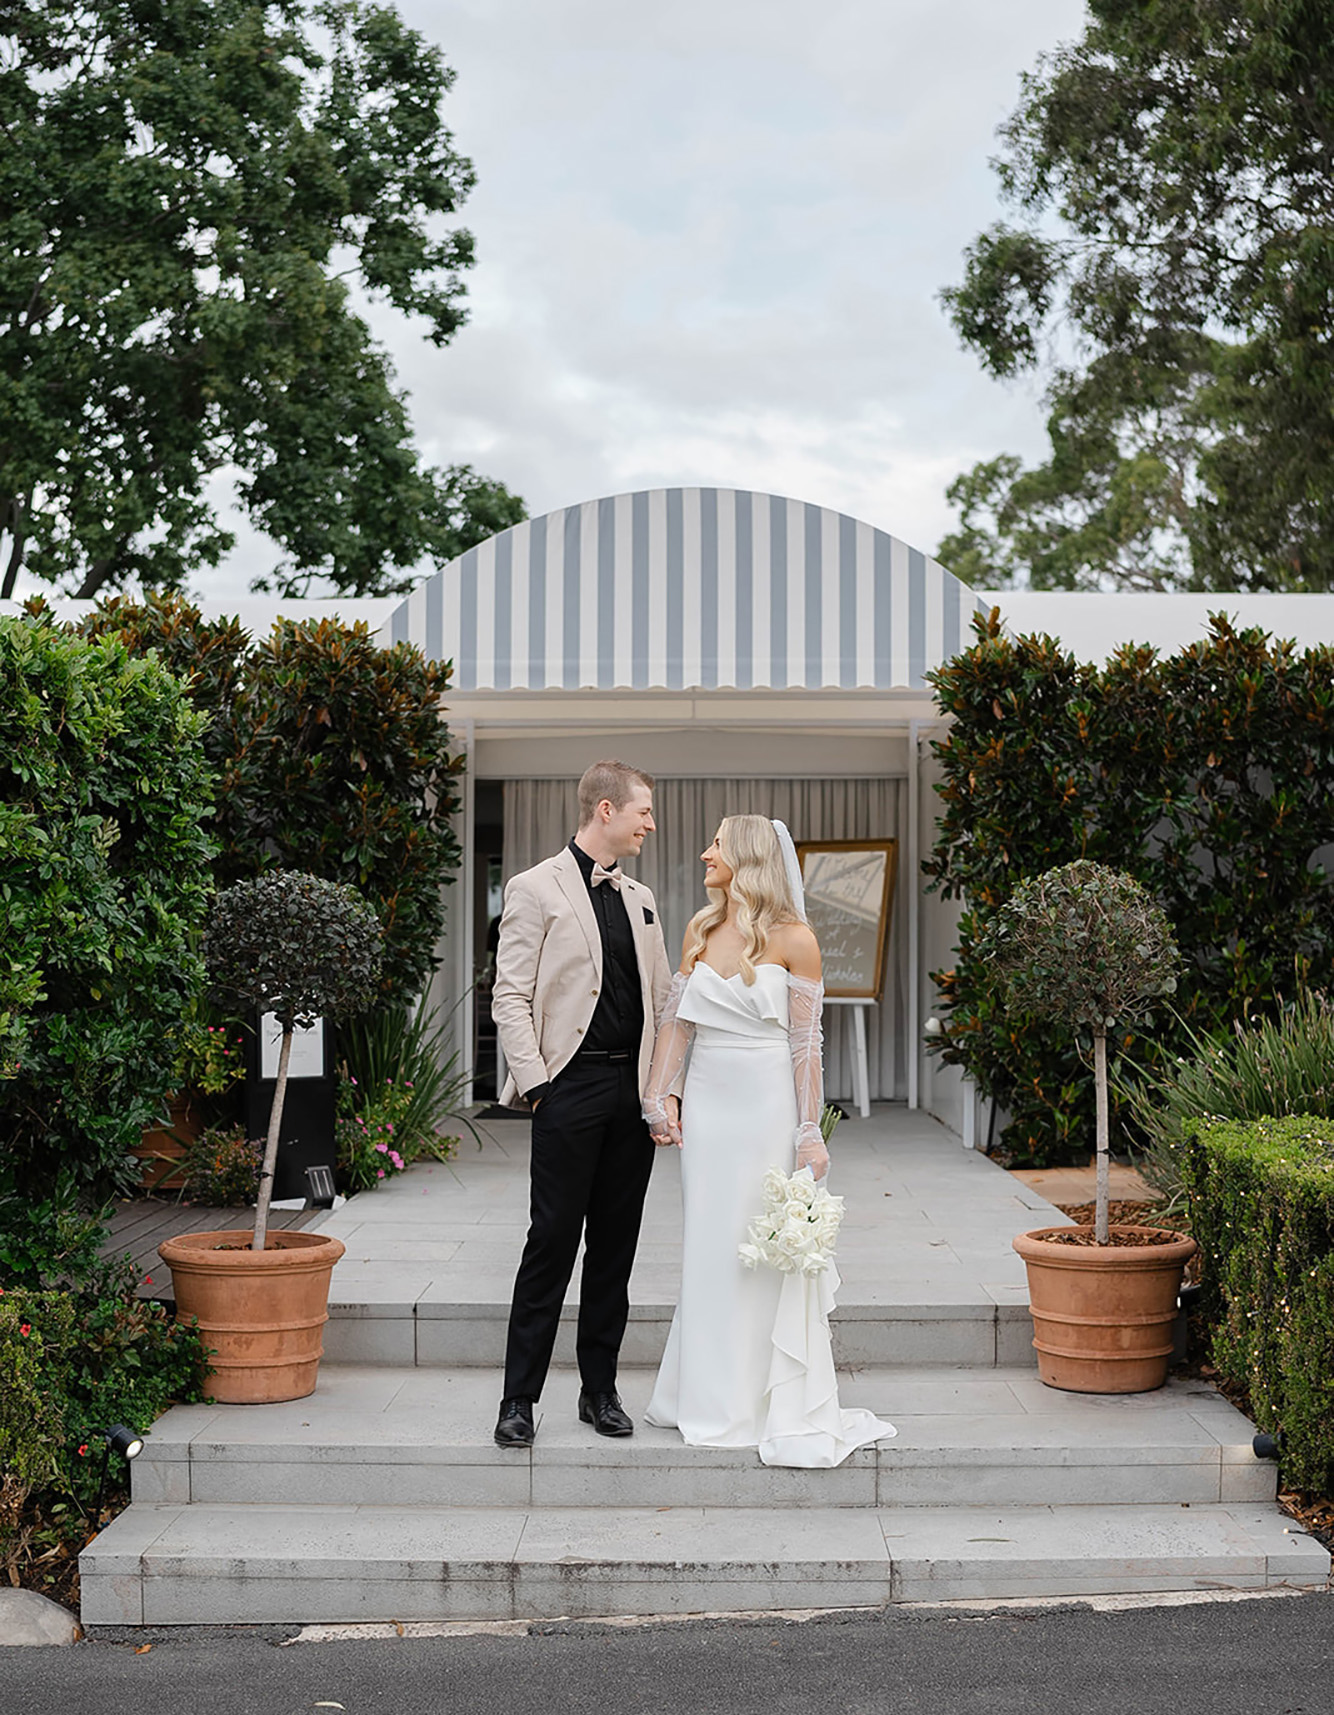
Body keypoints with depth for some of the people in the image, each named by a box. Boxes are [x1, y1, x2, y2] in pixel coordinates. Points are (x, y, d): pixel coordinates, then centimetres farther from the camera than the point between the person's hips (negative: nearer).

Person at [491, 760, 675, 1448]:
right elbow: (510, 999, -6)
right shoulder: (536, 889, -2)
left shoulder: (640, 899, 16)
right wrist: (535, 1083, -14)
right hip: (571, 1086, -6)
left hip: (635, 1088, 6)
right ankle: (519, 1399, 2)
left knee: (616, 1244, 8)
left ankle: (599, 1388, 17)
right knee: (552, 1241, -6)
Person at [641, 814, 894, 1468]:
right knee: (709, 1249, 9)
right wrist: (657, 1097, 0)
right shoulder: (700, 929, 7)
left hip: (767, 1107, -5)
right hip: (707, 1106, 5)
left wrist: (810, 1132, -10)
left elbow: (806, 1042, -8)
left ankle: (780, 1407, 11)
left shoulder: (793, 939, -7)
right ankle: (714, 1398, 21)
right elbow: (676, 1021, 9)